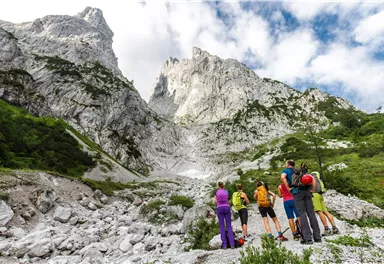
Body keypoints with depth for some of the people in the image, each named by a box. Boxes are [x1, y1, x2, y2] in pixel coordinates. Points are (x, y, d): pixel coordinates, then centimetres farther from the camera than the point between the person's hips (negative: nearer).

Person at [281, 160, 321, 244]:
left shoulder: (285, 170, 13)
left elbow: (283, 178, -12)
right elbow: (313, 180, 20)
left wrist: (288, 188, -6)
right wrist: (312, 190, 17)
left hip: (297, 192, -5)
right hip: (307, 191, 5)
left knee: (302, 214, -4)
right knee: (311, 213, 6)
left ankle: (307, 238, -6)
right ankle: (317, 237, 9)